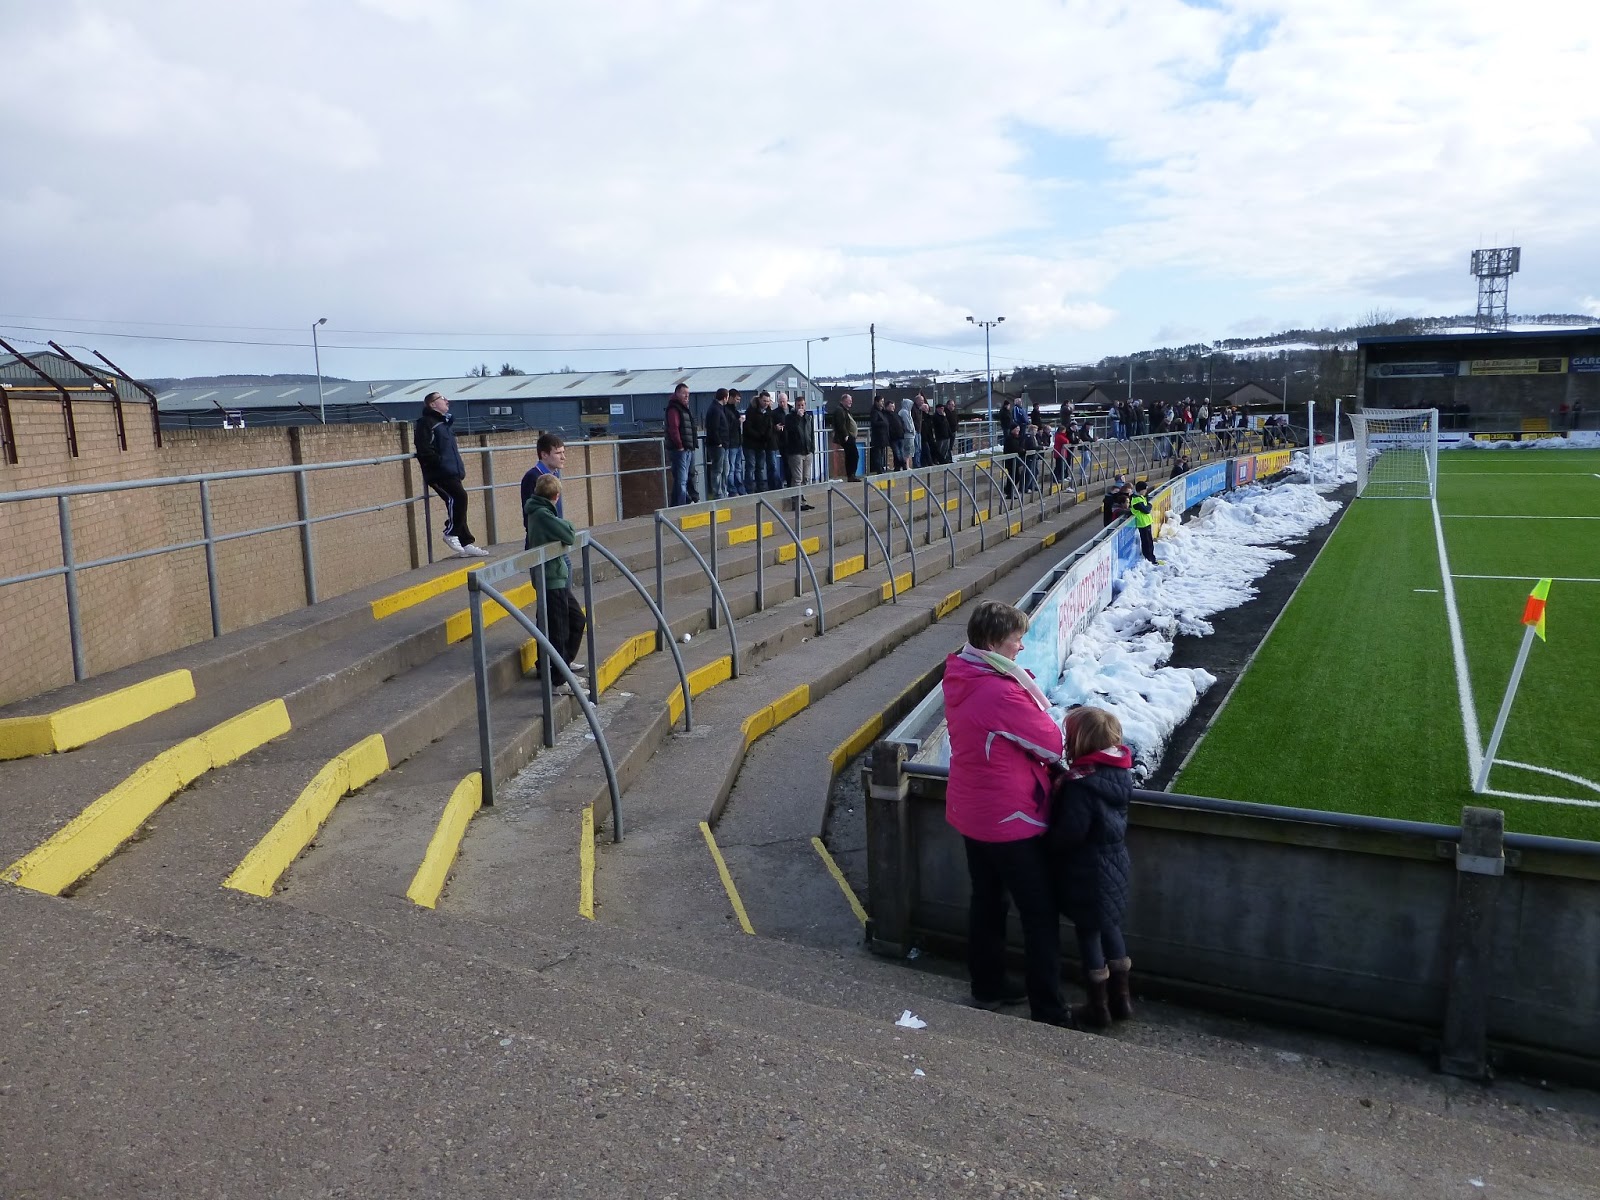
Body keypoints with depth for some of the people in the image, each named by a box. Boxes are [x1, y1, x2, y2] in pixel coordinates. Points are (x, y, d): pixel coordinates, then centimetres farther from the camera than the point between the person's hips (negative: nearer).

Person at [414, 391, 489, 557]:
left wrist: (459, 467, 17)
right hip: (439, 474, -9)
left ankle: (467, 544, 7)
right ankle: (451, 533, -13)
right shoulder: (426, 423, -4)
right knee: (458, 496, -25)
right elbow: (424, 450, -17)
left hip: (451, 473, 9)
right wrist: (440, 462, -19)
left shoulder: (444, 422, 24)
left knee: (456, 502, 6)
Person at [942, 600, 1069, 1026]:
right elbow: (1052, 744, -18)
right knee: (1040, 915, 4)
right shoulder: (1001, 693, -29)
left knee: (986, 901, 21)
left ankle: (987, 987, 36)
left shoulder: (960, 679, -1)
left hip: (970, 814, 9)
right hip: (1011, 822, -9)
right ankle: (1048, 1013, 12)